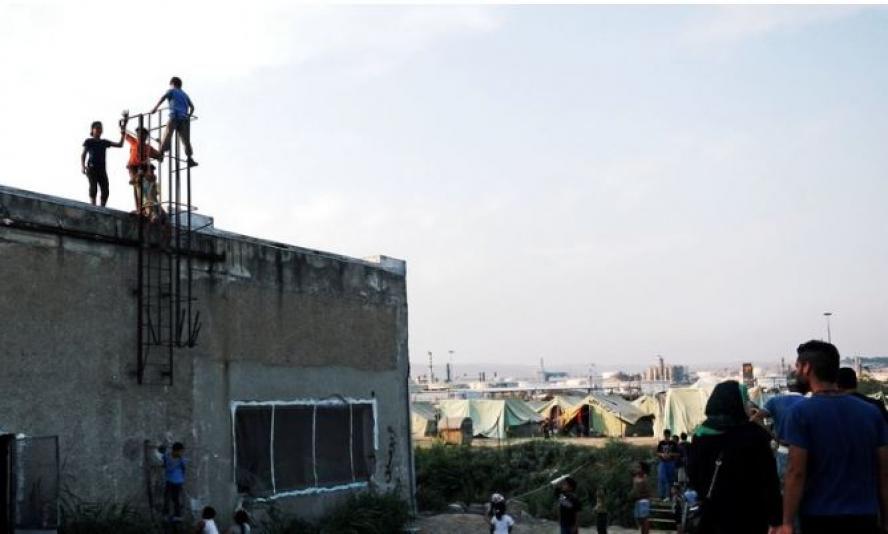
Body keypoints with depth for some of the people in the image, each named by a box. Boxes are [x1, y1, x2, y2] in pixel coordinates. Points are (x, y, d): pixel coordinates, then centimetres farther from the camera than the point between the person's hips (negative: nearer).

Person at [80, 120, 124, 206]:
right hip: (91, 168, -4)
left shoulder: (104, 142, 18)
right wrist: (82, 166, -14)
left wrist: (122, 135, 4)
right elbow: (83, 155, 2)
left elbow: (119, 145, 17)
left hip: (102, 169, 4)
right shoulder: (88, 141, 7)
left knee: (105, 191, -6)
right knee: (93, 187, -21)